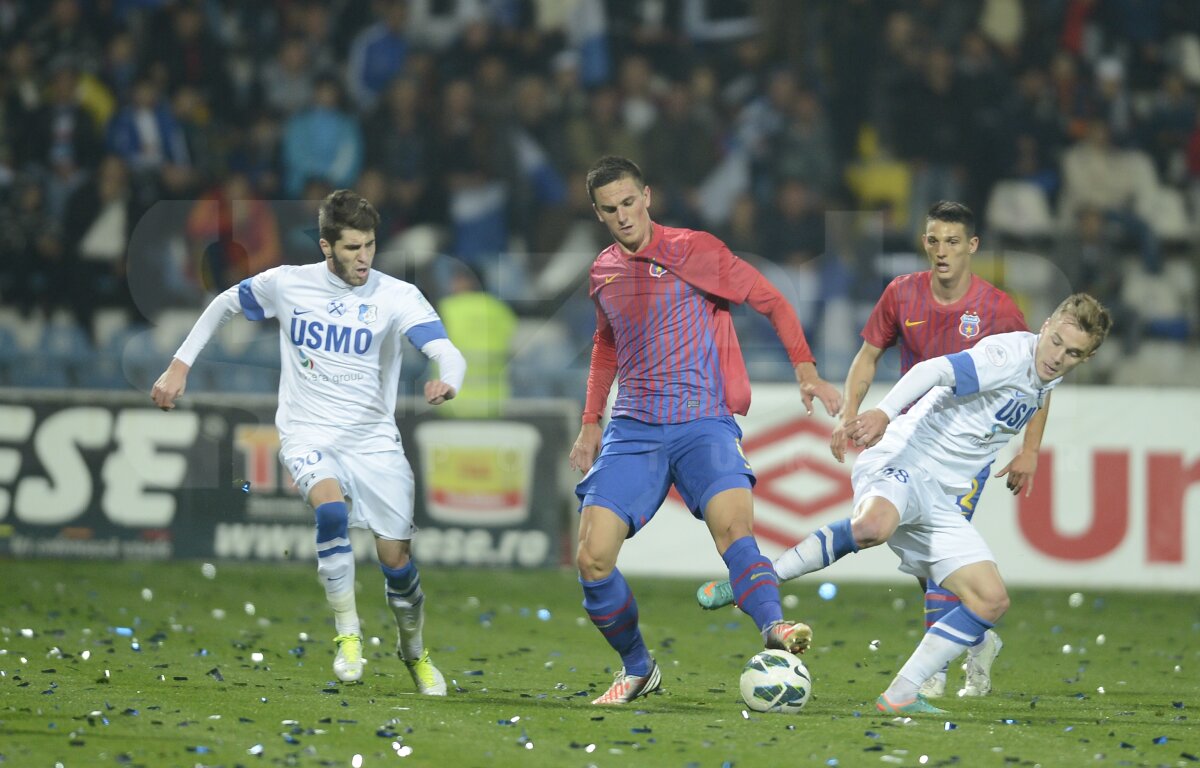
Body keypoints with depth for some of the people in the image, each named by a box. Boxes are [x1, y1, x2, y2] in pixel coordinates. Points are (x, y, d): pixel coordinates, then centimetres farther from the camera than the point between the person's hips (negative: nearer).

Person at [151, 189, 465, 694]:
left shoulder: (396, 296, -7)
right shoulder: (287, 284, -2)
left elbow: (448, 353, -20)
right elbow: (224, 305, 16)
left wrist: (448, 382, -44)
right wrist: (179, 366, 11)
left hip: (373, 440, 1)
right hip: (308, 435, -1)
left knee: (396, 556, 0)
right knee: (331, 507, -32)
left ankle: (413, 649, 30)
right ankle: (348, 635, -18)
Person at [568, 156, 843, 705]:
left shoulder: (693, 251, -2)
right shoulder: (602, 272, 13)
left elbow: (770, 301, 2)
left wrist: (805, 370, -10)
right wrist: (591, 422, 25)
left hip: (703, 424, -4)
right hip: (632, 431, 4)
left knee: (732, 523, -32)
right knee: (593, 558, -10)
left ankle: (774, 630, -49)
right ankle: (637, 669, 9)